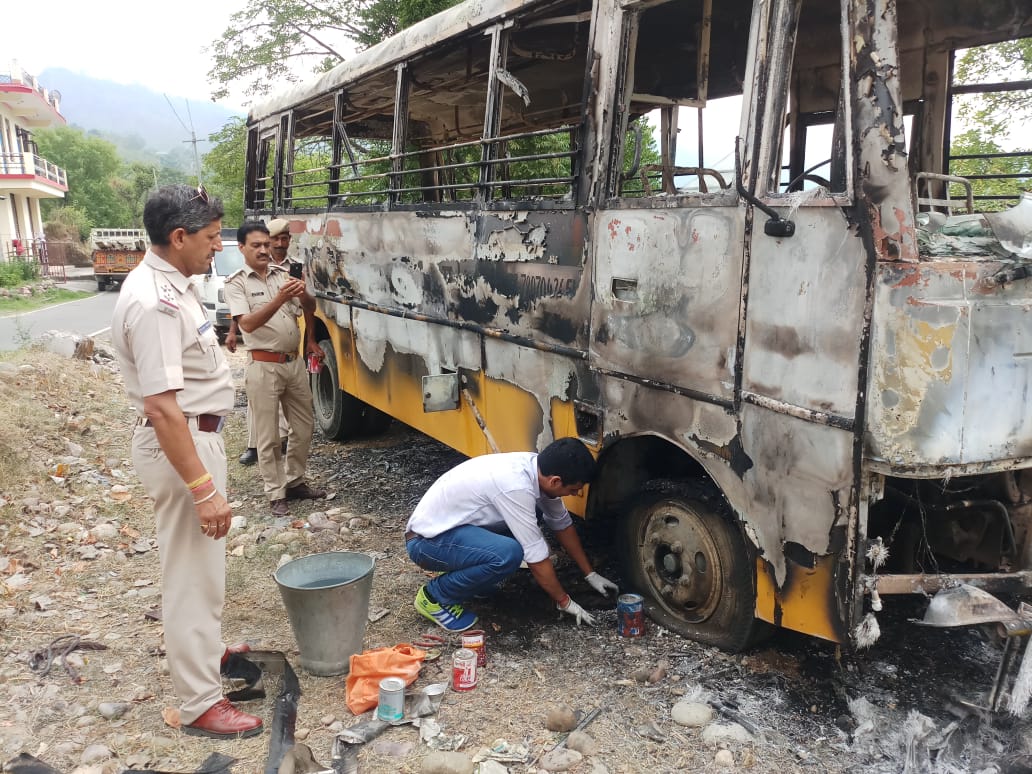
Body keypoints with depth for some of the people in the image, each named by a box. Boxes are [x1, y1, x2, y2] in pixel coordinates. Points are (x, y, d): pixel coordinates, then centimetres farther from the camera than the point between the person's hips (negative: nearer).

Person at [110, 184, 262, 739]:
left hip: (196, 435, 10)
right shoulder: (154, 303, -25)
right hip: (181, 446, -10)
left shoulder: (167, 284, 7)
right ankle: (199, 703, 11)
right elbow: (161, 407, -29)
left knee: (200, 564, 24)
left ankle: (204, 649, 44)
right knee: (191, 573, -1)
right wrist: (203, 488, -28)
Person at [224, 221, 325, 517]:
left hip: (294, 362, 5)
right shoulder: (236, 282, -6)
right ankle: (276, 494, 12)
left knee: (304, 427, 14)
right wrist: (279, 299, -30)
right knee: (268, 437, 2)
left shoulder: (282, 273, 7)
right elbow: (247, 324, -20)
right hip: (264, 367, -5)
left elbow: (310, 310, 11)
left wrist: (303, 295, -10)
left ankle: (295, 481, 30)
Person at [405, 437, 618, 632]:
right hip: (427, 539, -9)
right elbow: (537, 558, -22)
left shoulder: (537, 466, -4)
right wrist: (564, 602, -7)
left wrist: (590, 574, 16)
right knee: (509, 554, -30)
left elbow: (562, 524, 11)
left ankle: (458, 572, 16)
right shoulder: (516, 486, -30)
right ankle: (435, 597, -7)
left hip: (449, 524, 9)